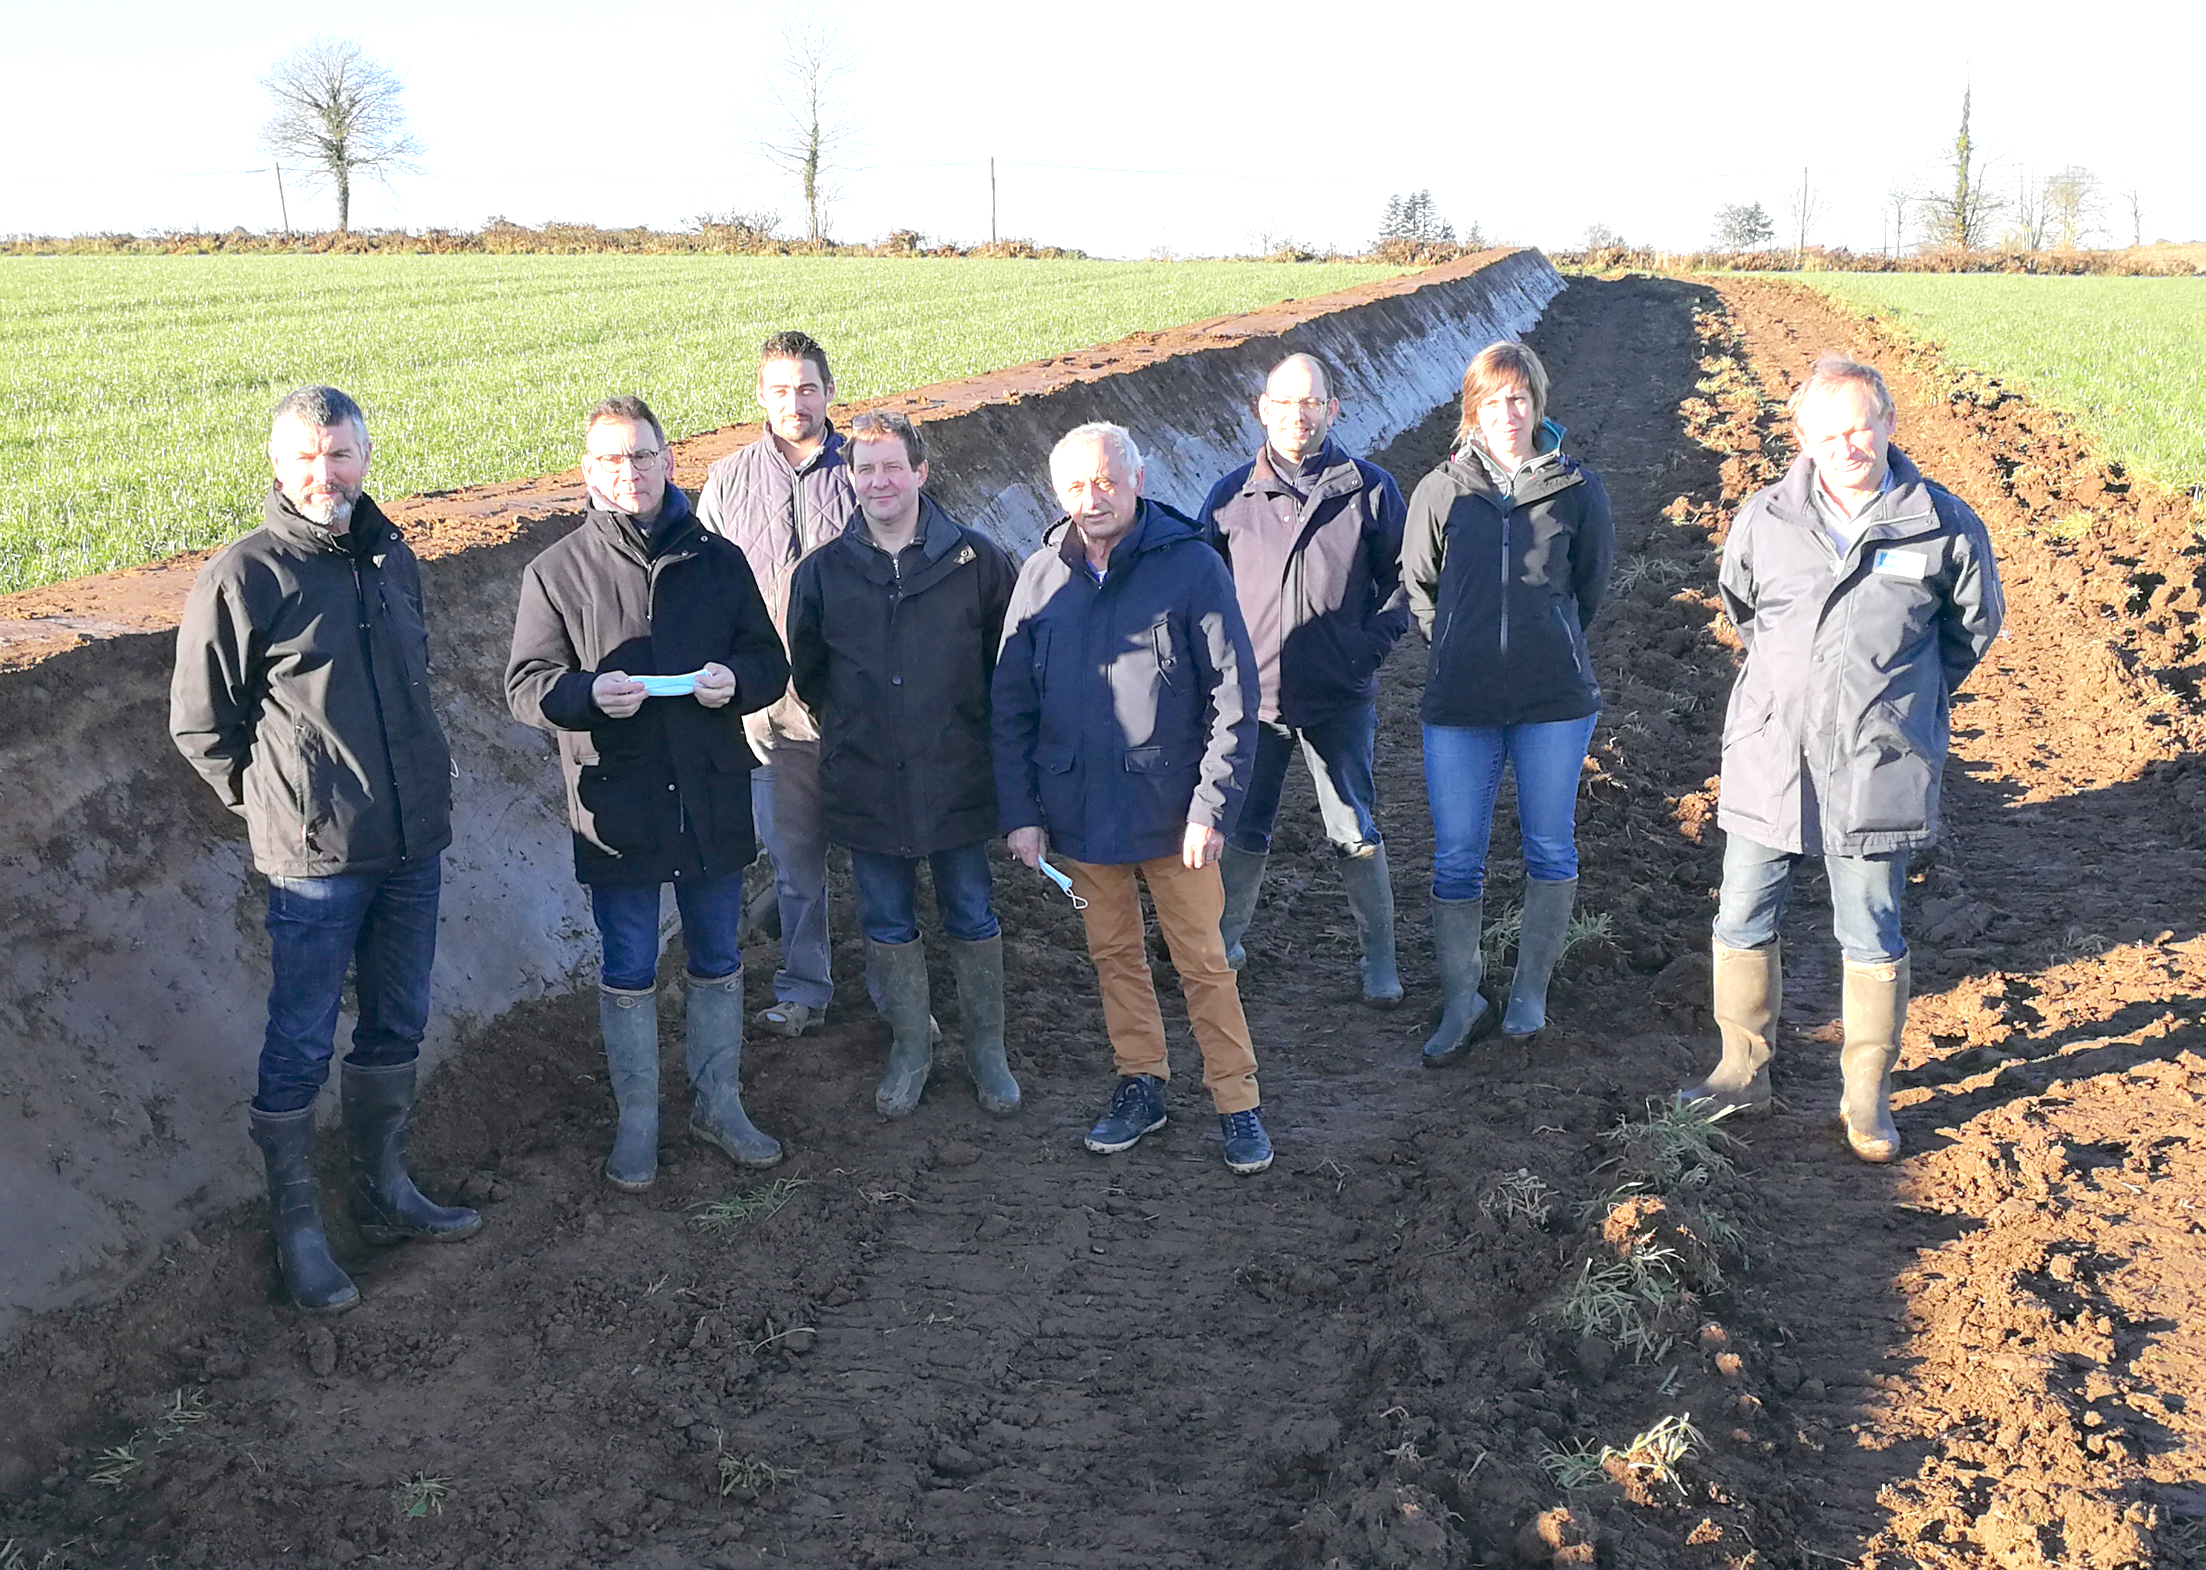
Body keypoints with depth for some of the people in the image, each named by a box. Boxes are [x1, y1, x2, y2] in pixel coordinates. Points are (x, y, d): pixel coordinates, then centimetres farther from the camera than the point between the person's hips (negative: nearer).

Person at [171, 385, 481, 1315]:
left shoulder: (393, 559, 7)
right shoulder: (243, 576, -11)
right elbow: (199, 725, -4)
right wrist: (276, 805, -1)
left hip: (415, 844, 6)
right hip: (314, 857, -6)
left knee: (397, 1030, 17)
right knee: (299, 1047, 3)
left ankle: (384, 1192, 33)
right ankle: (296, 1229, 18)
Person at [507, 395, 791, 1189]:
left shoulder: (717, 560, 3)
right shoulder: (557, 572, -3)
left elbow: (771, 663, 8)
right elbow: (526, 687, -4)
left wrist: (736, 679, -15)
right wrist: (587, 693, -25)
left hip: (713, 803, 2)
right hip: (617, 809, -2)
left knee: (718, 962, 16)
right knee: (628, 973, 9)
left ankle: (719, 1102, 34)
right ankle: (637, 1122, 25)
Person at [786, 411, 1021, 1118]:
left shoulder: (975, 559, -6)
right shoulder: (822, 572, 0)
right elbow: (805, 671, 14)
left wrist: (976, 724, 6)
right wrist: (848, 729, 13)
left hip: (956, 780, -1)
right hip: (866, 787, 2)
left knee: (971, 918, 9)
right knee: (887, 922, 12)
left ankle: (987, 1048, 27)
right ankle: (911, 1047, 30)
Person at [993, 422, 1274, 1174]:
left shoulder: (1191, 566, -8)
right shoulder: (1041, 577, 3)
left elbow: (1234, 697, -8)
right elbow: (1011, 706, 7)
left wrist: (1211, 808, -13)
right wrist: (1019, 811, 1)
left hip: (1170, 810, -4)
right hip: (1079, 811, 4)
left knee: (1203, 961, 4)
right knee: (1114, 955, 15)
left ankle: (1237, 1104, 16)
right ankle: (1141, 1084, 30)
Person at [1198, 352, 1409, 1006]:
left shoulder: (1370, 490, -2)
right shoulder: (1231, 495, 2)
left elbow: (1402, 581, 6)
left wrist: (1370, 647, -6)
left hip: (1341, 700, -1)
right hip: (1252, 698, 2)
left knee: (1355, 834, 3)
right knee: (1242, 833, 10)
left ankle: (1379, 955, 19)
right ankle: (1225, 942, 29)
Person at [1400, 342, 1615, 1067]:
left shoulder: (1577, 488, -1)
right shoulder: (1440, 491, 1)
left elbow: (1592, 584, 13)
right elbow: (1418, 587, 14)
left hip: (1555, 701, 0)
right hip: (1459, 706, 0)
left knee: (1550, 847, 10)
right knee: (1455, 860, 2)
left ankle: (1531, 990, 27)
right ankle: (1462, 1004, 14)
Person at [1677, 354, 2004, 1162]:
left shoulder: (1944, 526, -5)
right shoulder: (1764, 521, -2)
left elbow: (1976, 623, 13)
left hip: (1877, 772, -2)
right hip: (1768, 762, 2)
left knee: (1871, 939, 8)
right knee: (1743, 923, 9)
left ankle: (1867, 1096, 23)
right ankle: (1743, 1072, 27)